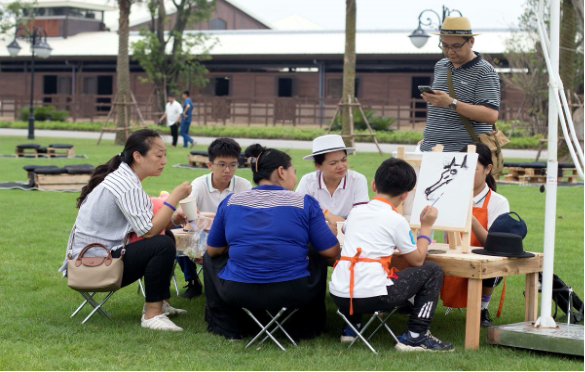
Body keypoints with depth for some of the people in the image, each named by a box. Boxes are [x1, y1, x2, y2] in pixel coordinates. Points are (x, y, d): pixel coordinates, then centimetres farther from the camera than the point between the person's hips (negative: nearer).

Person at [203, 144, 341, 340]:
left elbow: (213, 250, 13)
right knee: (317, 256, 30)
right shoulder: (304, 203, -3)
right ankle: (305, 328, 35)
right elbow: (332, 251, -2)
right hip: (291, 294, -1)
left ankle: (226, 325, 31)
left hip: (238, 294, 1)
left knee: (210, 258, 31)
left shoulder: (230, 202, 3)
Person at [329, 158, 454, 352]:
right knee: (432, 271, 9)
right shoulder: (396, 221, -2)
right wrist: (426, 227, 16)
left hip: (338, 296, 6)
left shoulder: (355, 213, 14)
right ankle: (415, 336, 3)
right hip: (373, 296, -6)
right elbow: (417, 260, 5)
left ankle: (352, 327, 31)